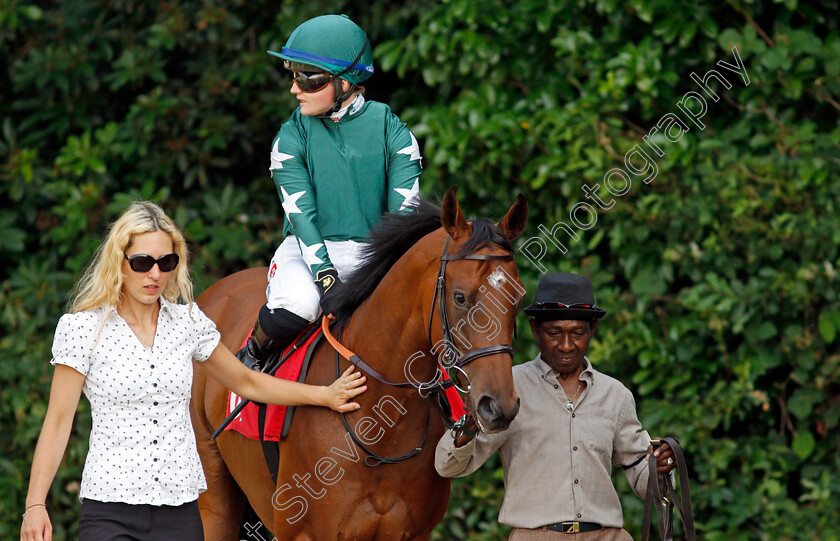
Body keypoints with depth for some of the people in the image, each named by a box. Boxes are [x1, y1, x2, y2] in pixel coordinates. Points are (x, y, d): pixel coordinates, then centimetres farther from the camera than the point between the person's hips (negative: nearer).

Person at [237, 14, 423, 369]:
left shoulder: (392, 132, -1)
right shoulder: (292, 138, -1)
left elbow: (405, 212, -6)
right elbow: (301, 215, -11)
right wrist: (327, 279, -24)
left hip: (372, 255, 1)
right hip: (309, 250, -1)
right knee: (299, 301, -35)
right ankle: (253, 355, -5)